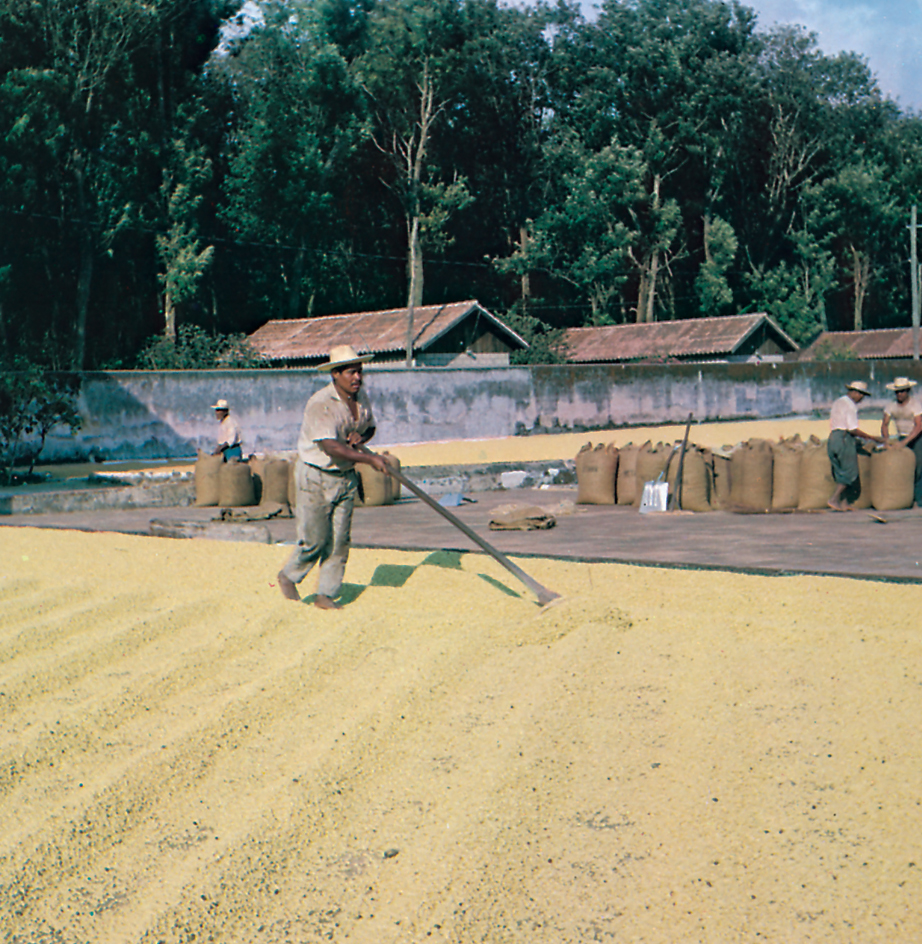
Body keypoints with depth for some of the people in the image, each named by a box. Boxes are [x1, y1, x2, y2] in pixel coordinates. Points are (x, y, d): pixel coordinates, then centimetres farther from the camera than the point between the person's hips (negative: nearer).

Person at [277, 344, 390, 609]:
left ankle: (326, 594, 15)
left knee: (340, 540, 4)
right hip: (316, 477, -6)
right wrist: (369, 458, -31)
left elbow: (370, 426, 19)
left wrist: (361, 436, -6)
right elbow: (330, 447, -30)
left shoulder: (361, 397, 2)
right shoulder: (320, 404, -22)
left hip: (345, 477, 6)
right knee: (315, 539, -1)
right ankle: (289, 576, 26)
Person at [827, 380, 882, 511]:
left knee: (840, 473, 10)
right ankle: (834, 499, -11)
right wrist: (871, 437, -8)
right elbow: (853, 430, -16)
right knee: (850, 472, -4)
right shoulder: (850, 405, -9)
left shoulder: (837, 402, 19)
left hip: (832, 438, 9)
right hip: (844, 438, -9)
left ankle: (842, 502, 5)